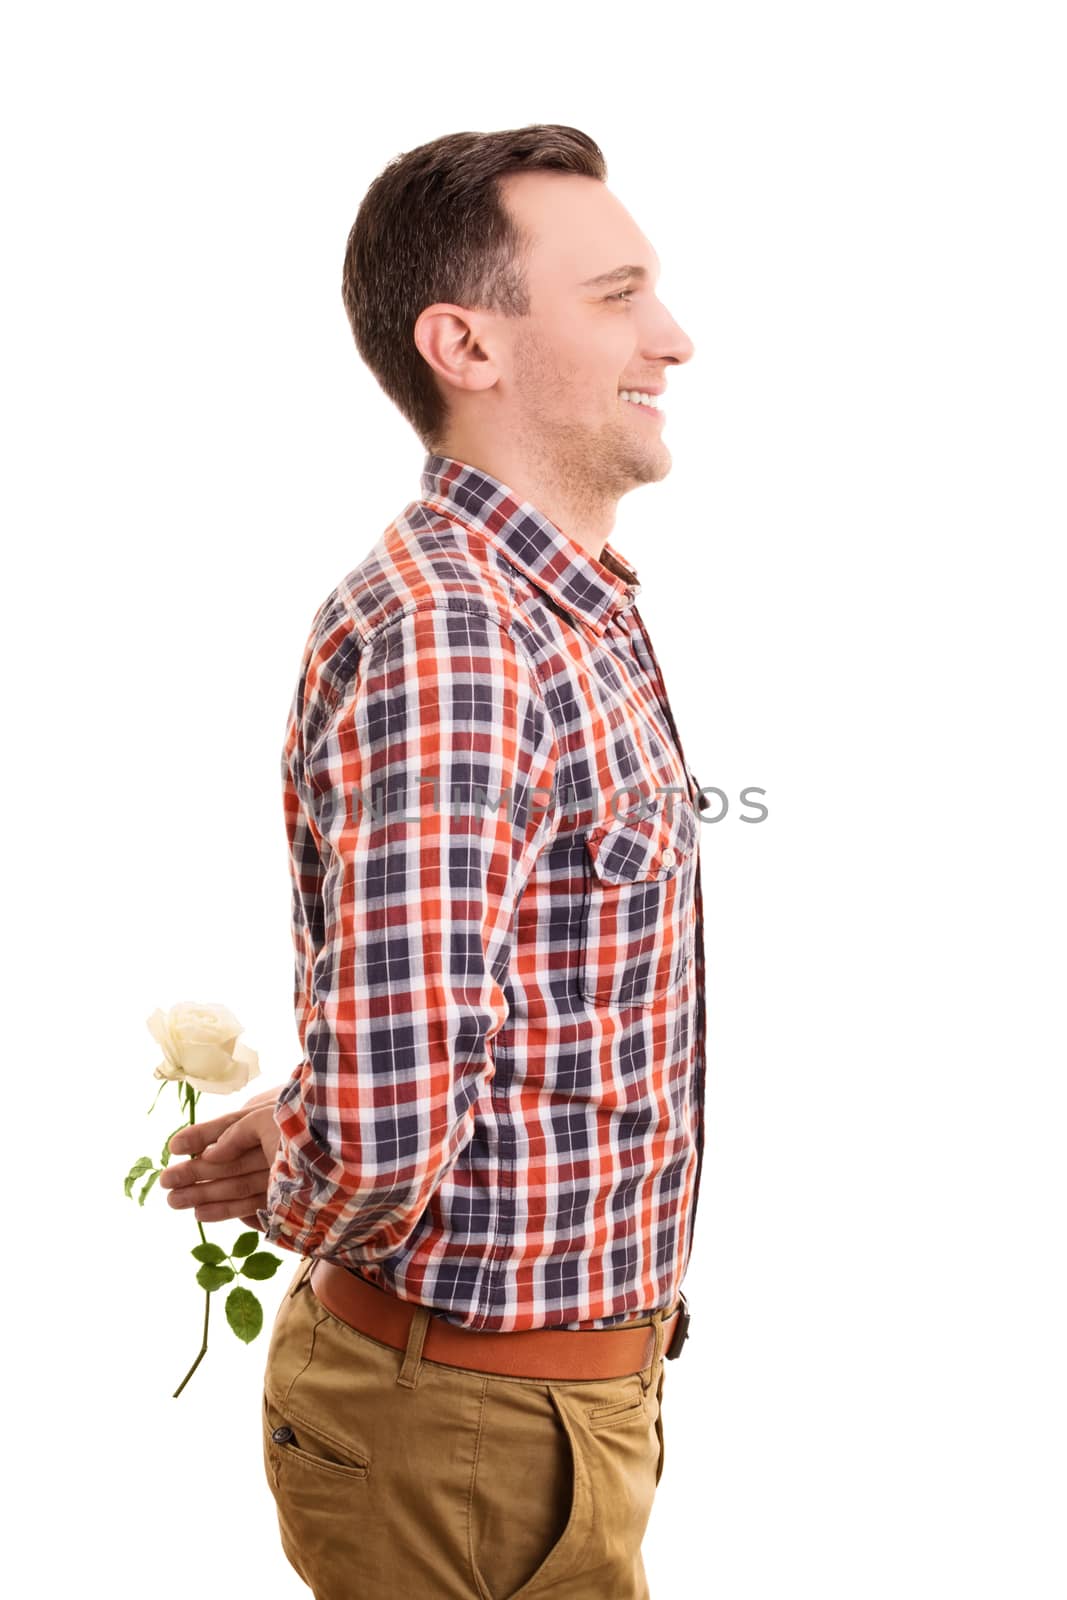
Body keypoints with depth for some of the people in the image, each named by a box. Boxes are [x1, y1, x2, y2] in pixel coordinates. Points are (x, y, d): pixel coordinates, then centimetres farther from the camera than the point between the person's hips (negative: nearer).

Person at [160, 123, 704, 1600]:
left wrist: (294, 1161, 3)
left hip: (580, 1374, 9)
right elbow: (383, 1139, -32)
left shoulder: (576, 615, 7)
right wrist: (300, 1198, -12)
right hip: (480, 1421, -8)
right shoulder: (439, 644, -27)